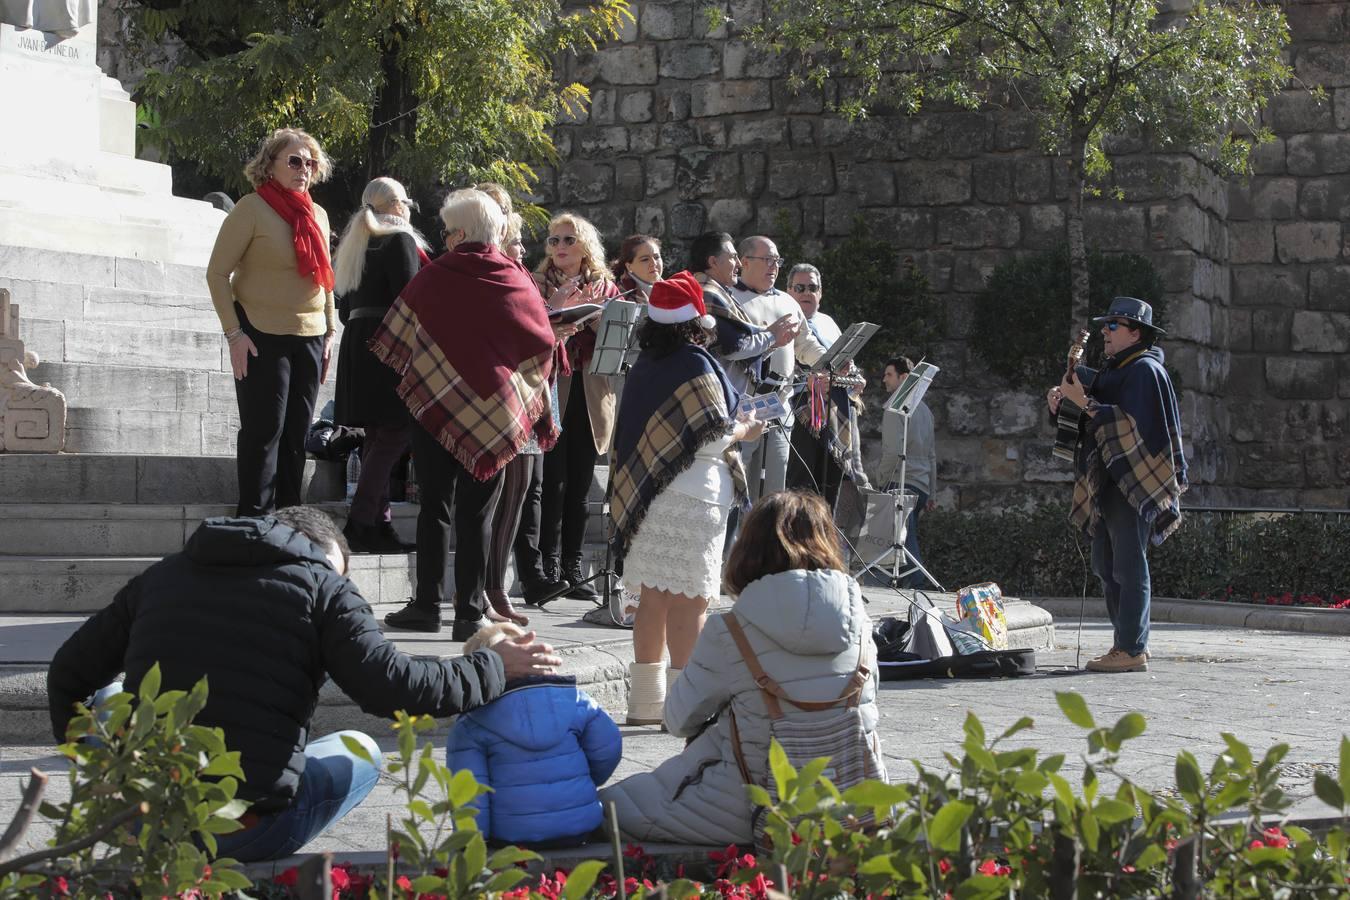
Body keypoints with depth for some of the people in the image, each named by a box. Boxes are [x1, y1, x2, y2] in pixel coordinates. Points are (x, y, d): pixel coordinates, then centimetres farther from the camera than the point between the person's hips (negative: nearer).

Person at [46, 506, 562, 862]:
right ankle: (246, 860, 3)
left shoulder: (161, 575, 16)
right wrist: (494, 669, 9)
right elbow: (395, 688, -6)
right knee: (359, 752, 26)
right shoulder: (322, 588, 2)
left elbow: (69, 675, 19)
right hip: (247, 833, -3)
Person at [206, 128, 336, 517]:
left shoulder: (317, 215, 12)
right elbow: (217, 273, -8)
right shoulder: (252, 208, -7)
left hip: (309, 338, 6)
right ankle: (255, 521, 0)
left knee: (296, 434, 8)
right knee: (264, 432, -5)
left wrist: (329, 331, 15)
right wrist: (234, 333, -14)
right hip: (263, 338, -6)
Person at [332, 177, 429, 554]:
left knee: (377, 436, 8)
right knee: (396, 431, -10)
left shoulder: (354, 246, 19)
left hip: (357, 343, 9)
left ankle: (378, 524, 5)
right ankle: (361, 521, -17)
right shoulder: (400, 240, -6)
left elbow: (344, 309, 20)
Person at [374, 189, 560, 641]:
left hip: (437, 406, -1)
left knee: (434, 507, 8)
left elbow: (396, 341, 3)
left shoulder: (433, 277, -6)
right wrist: (540, 412, 16)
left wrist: (412, 384, 20)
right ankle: (470, 614, 2)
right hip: (494, 414, 1)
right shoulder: (518, 282, -2)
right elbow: (543, 346, 4)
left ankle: (427, 606, 9)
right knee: (477, 514, 4)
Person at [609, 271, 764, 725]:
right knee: (688, 600, -6)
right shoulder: (694, 366, -12)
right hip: (691, 497, -8)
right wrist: (744, 431, 5)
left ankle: (646, 700, 17)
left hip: (644, 494, 8)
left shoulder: (645, 364, 11)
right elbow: (712, 437, -14)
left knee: (653, 596, 12)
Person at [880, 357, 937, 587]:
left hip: (901, 483, -9)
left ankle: (916, 584, -20)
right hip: (922, 486, 9)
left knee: (904, 541, -13)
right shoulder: (924, 408, 20)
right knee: (907, 540, 10)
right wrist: (931, 493, 25)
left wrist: (881, 480, -7)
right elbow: (932, 455, 23)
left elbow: (894, 450, -18)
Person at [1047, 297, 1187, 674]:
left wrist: (1084, 402, -20)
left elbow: (1131, 423, -20)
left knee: (1129, 568, -9)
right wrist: (1061, 398, -1)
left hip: (1132, 484, -10)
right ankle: (1127, 643, 15)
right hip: (1106, 483, 10)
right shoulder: (1112, 371, 21)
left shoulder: (1144, 371, -9)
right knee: (1106, 567, 10)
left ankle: (1132, 650, -9)